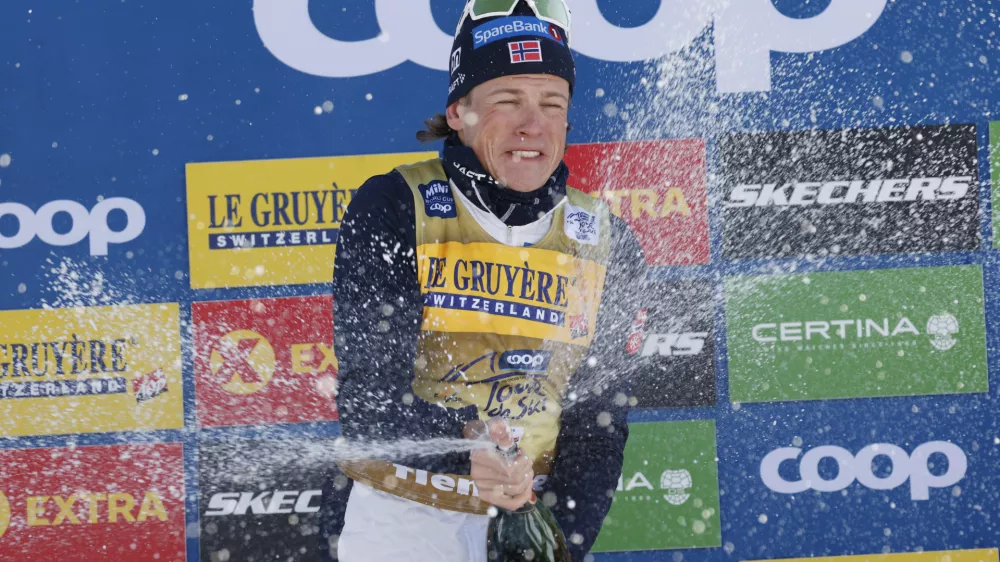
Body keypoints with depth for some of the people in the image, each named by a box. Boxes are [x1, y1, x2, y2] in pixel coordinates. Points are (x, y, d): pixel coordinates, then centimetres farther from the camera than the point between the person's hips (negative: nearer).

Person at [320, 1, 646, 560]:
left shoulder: (606, 245, 2)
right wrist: (467, 444, -33)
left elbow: (598, 419, 4)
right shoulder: (391, 210, -9)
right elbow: (371, 390, -15)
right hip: (399, 515, -3)